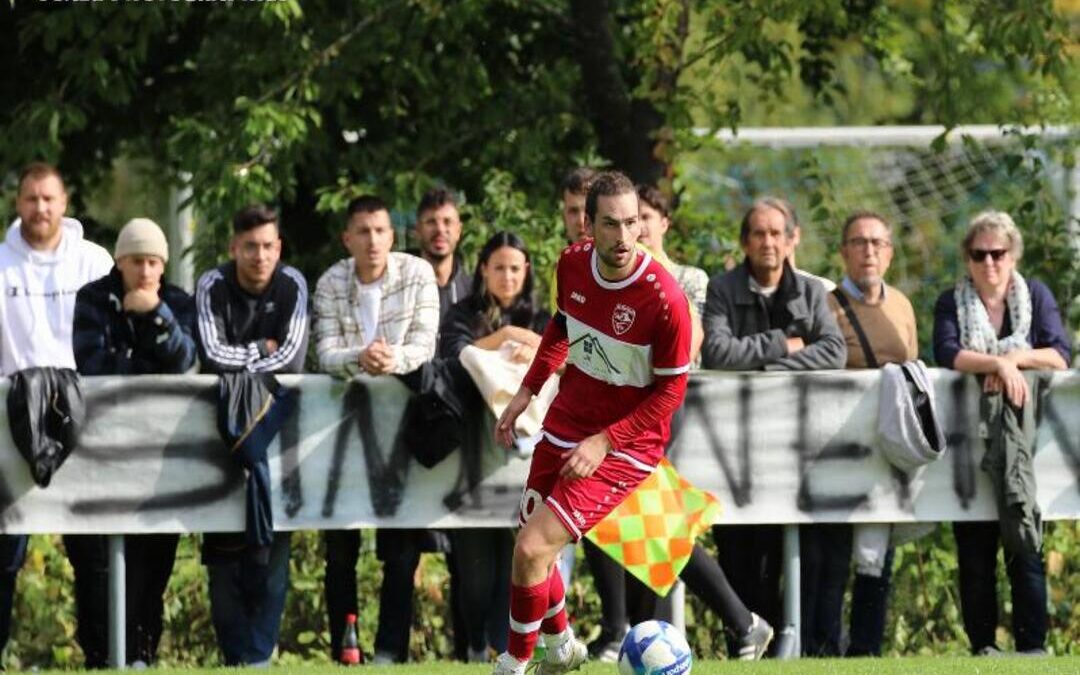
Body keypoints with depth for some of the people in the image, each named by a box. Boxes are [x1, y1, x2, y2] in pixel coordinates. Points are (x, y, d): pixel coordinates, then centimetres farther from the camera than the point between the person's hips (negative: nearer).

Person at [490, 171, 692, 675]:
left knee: (532, 549, -16)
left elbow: (670, 390, -15)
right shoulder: (573, 264, -8)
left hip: (626, 441, -6)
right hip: (566, 422, 6)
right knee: (531, 546, 15)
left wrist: (604, 442, -20)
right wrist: (526, 393, 11)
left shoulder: (664, 299, -25)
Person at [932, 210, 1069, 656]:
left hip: (1023, 434, -1)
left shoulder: (1036, 296, 8)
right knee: (974, 551, 1)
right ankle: (982, 645, 4)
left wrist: (1014, 359, -16)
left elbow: (1059, 356, -3)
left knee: (1026, 550, -7)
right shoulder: (952, 303, 7)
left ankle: (1033, 644, -8)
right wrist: (997, 363, -23)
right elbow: (947, 353, -11)